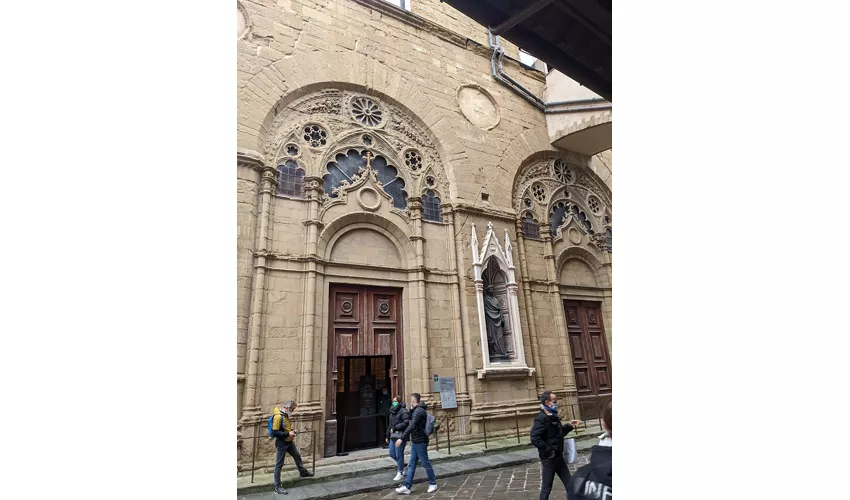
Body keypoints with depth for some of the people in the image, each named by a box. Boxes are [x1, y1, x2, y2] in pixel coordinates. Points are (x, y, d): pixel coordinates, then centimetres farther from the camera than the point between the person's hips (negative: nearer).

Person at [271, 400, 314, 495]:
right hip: (281, 443, -9)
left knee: (297, 456, 23)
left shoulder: (286, 415, 5)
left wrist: (292, 431, 2)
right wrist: (288, 434, -24)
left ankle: (303, 472, 43)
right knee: (279, 464, 2)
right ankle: (277, 486, 13)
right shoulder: (278, 417, -24)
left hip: (289, 442, 9)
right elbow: (274, 433, -26)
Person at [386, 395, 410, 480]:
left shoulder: (403, 411, -12)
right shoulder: (392, 411, 14)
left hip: (400, 436, -8)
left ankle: (400, 473, 15)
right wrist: (388, 436, 20)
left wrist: (395, 428, -20)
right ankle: (402, 465, 35)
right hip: (393, 436, 8)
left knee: (399, 455, 0)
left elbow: (406, 422, -22)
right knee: (392, 454, 11)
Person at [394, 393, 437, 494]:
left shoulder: (418, 411, -20)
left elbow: (411, 426, -30)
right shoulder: (418, 410, 12)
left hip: (420, 442, -10)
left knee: (425, 463, 4)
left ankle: (433, 484, 19)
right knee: (411, 465, 9)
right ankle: (407, 487, 12)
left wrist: (401, 438, -33)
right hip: (416, 442, 10)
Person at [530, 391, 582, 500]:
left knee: (569, 484, 18)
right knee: (546, 487, 5)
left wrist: (569, 426, 9)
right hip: (549, 458, -9)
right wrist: (549, 451, -24)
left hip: (559, 456, 9)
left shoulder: (553, 417, 8)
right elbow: (535, 439, -30)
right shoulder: (541, 418, -22)